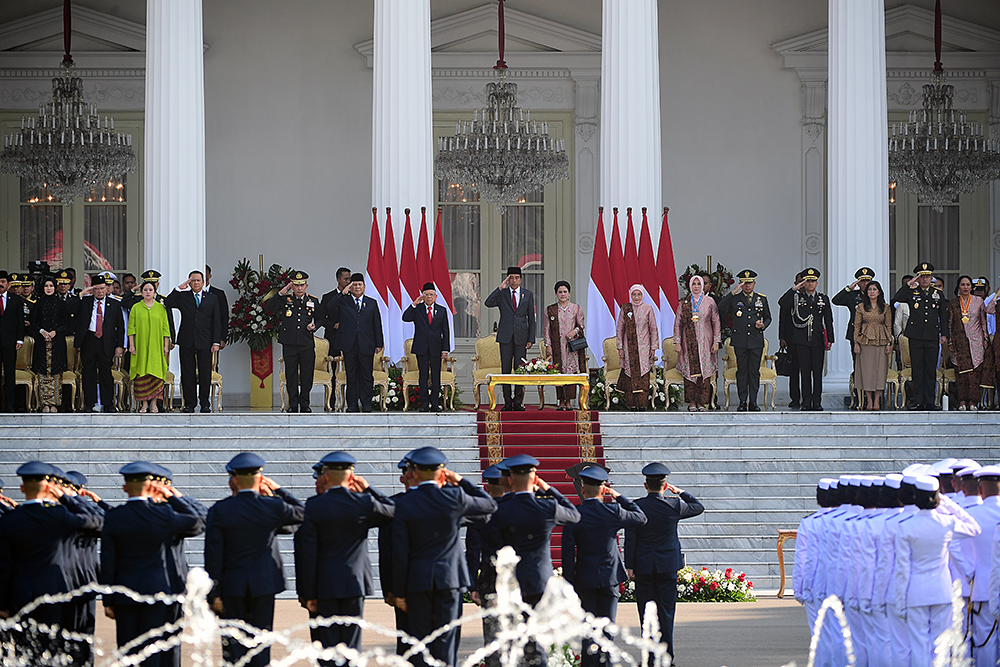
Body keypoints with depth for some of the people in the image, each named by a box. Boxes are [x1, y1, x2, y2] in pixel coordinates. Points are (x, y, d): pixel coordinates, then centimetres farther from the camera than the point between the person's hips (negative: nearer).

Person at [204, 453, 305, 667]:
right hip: (264, 583, 1)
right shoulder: (272, 506, -8)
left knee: (233, 648, 5)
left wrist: (214, 594, -3)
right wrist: (278, 490, 12)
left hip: (232, 585, -1)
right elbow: (302, 513, 11)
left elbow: (213, 555, -8)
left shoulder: (219, 511, -8)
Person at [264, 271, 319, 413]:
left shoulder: (313, 301, 9)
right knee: (291, 375, 2)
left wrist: (314, 326, -3)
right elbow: (268, 308, -5)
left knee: (307, 375, 2)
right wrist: (280, 294, -11)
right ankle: (293, 404, 10)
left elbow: (319, 319, 19)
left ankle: (304, 404, 13)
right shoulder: (285, 300, 5)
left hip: (307, 344, 1)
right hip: (289, 344, -1)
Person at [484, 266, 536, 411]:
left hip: (521, 337, 0)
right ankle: (507, 402, 5)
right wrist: (500, 288, -16)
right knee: (506, 370, 0)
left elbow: (531, 318, 8)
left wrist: (531, 339, 1)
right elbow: (488, 303, -12)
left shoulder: (528, 295, 8)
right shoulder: (501, 294, 6)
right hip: (505, 337, 0)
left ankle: (518, 402, 6)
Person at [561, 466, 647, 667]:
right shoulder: (613, 512, -9)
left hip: (585, 579, 0)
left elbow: (568, 554, -7)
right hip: (610, 577, 0)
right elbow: (641, 517, 10)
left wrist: (569, 585, -1)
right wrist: (619, 497, 11)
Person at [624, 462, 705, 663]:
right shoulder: (674, 505, -5)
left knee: (646, 613, 3)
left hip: (643, 567, 0)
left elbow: (630, 538, -5)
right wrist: (680, 492, 21)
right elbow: (699, 507, 14)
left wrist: (629, 566, 0)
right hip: (668, 566, 0)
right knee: (666, 612, 4)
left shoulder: (636, 507, -6)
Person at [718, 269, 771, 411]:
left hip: (756, 341, 1)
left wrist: (763, 325, -2)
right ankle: (742, 402, 5)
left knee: (754, 372, 1)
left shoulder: (762, 299, 12)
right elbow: (721, 308, -14)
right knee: (742, 371, 1)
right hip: (740, 341, -1)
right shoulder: (734, 299, 4)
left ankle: (753, 402, 6)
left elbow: (768, 317, 20)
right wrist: (733, 292, -20)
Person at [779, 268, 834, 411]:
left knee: (818, 371, 1)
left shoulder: (824, 299, 11)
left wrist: (830, 339, 5)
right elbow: (782, 303, -10)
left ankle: (817, 401, 5)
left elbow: (828, 320, 11)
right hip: (801, 339, -1)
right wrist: (794, 289, -14)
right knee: (805, 371, 0)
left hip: (818, 340, 1)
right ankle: (806, 401, 4)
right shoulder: (797, 297, 7)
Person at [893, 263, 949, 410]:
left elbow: (943, 316, 15)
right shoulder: (911, 293, 6)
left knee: (931, 370, 3)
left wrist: (944, 334, 8)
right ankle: (918, 402, 3)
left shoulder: (938, 294, 13)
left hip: (932, 338, 1)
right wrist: (909, 285, -10)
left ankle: (930, 401, 8)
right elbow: (896, 299, -11)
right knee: (917, 370, 0)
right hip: (916, 337, -1)